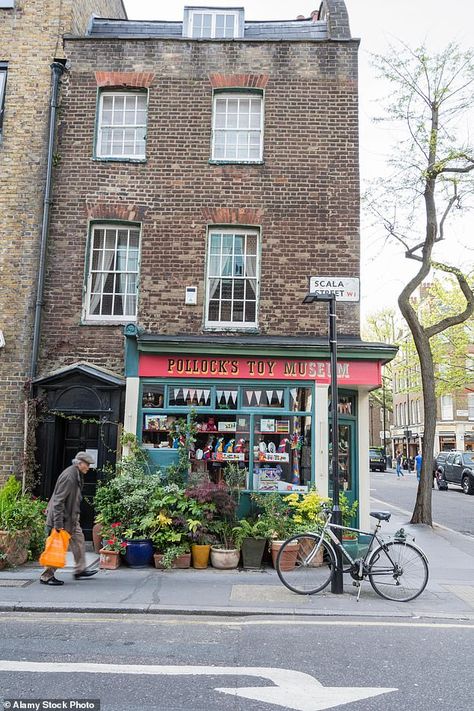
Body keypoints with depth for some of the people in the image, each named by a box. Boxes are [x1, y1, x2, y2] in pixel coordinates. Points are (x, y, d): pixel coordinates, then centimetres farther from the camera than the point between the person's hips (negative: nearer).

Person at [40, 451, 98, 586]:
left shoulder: (77, 476, 8)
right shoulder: (68, 476, -23)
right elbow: (58, 501, -25)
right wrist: (58, 523, -25)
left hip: (71, 517, 10)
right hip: (63, 517, -10)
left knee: (79, 540, 15)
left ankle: (80, 570, 26)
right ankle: (47, 576, 10)